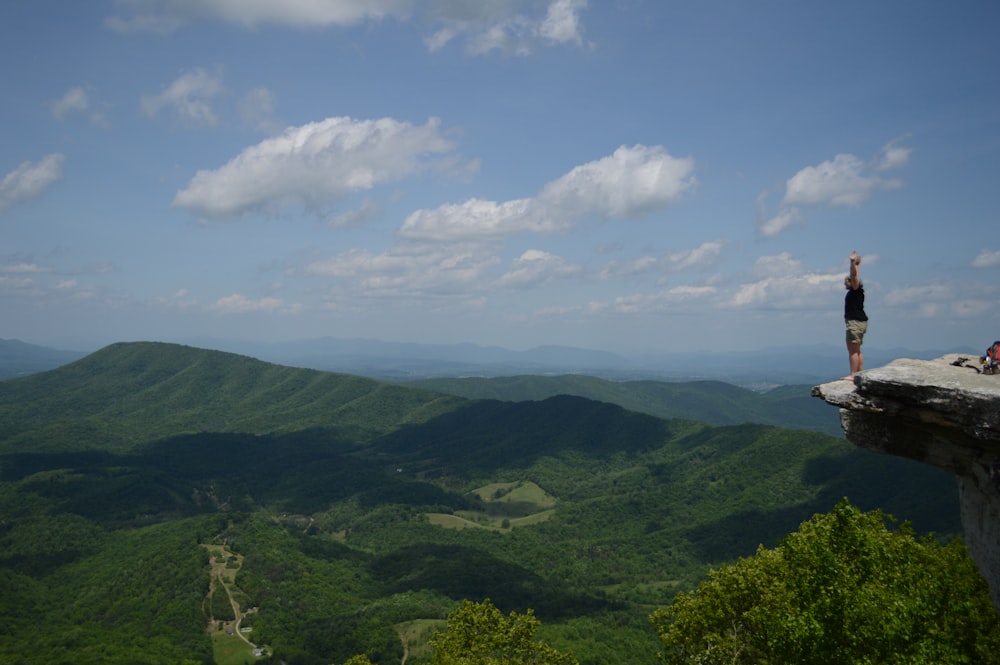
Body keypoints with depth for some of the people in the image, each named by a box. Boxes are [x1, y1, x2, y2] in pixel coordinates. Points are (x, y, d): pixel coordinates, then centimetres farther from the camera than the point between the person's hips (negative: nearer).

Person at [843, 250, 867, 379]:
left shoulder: (856, 290, -8)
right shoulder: (853, 291, 15)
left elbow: (854, 275, -21)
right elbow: (854, 275, 27)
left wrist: (853, 263, -23)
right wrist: (854, 263, 25)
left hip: (855, 322, -10)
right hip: (858, 322, 10)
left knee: (853, 350, -13)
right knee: (856, 350, 13)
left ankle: (853, 375, -16)